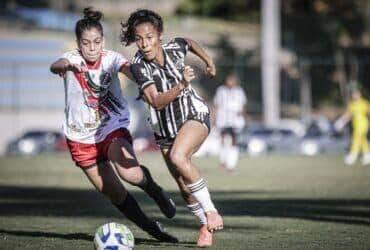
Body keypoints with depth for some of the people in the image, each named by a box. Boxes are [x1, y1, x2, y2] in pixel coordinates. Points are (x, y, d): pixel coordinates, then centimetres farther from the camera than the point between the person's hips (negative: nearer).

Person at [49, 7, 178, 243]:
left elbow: (130, 70, -33)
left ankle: (156, 192, 4)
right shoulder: (73, 58, -13)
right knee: (114, 193, 2)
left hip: (113, 128, -1)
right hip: (82, 137, 1)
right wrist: (67, 66, -61)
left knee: (129, 173, -29)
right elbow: (55, 66, -36)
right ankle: (151, 227, 22)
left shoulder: (111, 58, -12)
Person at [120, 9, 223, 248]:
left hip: (195, 115, -2)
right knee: (185, 187, 4)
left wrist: (209, 61, 22)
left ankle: (211, 211, -23)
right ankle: (206, 226, 29)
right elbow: (156, 102, -33)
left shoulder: (174, 48, -14)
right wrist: (181, 85, -45)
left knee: (178, 157, -32)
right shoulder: (139, 66, -21)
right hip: (165, 128, 2)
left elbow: (189, 42, 13)